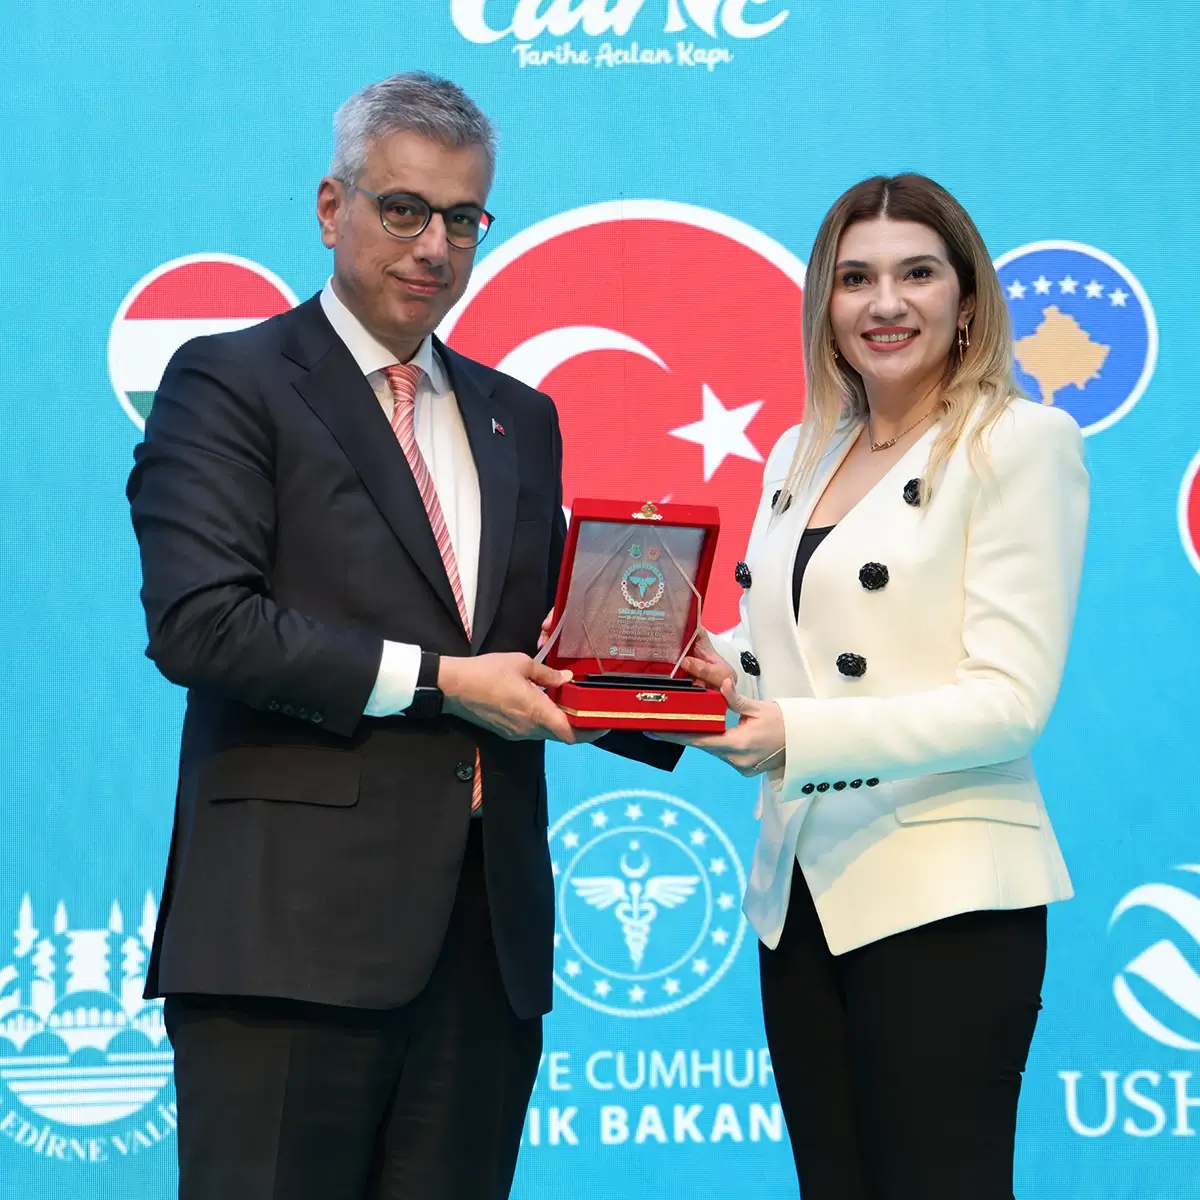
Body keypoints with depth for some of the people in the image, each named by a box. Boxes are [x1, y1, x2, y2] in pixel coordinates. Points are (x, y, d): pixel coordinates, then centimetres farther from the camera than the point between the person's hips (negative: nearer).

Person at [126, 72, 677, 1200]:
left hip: (485, 935, 6)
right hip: (296, 931, -6)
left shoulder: (519, 418, 21)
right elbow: (198, 621, -13)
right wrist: (435, 678, -13)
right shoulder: (230, 384, 0)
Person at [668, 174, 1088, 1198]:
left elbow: (1012, 701, -14)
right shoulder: (798, 456, 14)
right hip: (803, 890, 7)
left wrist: (797, 735, -23)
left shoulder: (1020, 442, -6)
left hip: (945, 897, -6)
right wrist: (716, 669, -1)